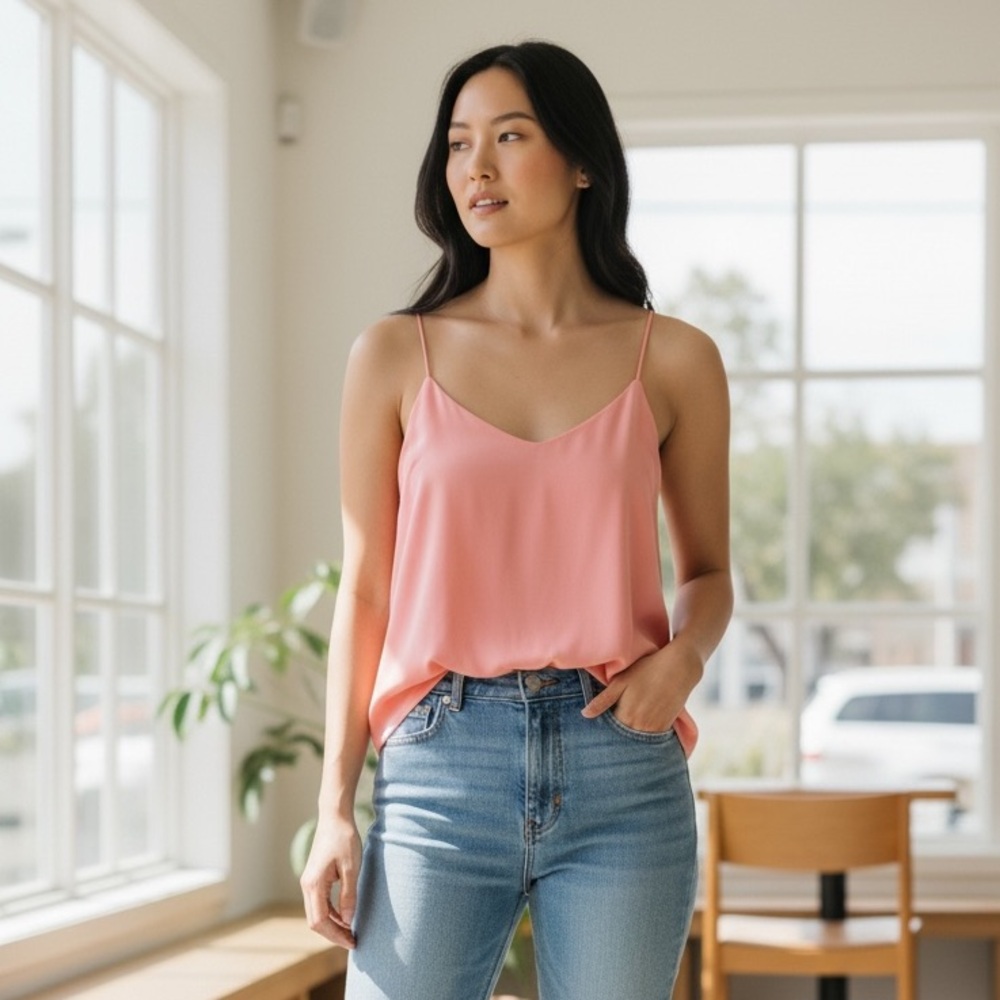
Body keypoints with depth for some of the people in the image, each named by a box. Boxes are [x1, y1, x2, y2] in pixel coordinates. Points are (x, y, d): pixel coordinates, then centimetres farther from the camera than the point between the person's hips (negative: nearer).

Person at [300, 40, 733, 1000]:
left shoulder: (672, 360, 5)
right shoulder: (395, 356, 5)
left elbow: (708, 572, 15)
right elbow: (365, 591, 6)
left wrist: (682, 658, -8)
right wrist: (334, 806, -1)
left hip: (621, 769, 1)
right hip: (440, 768, 0)